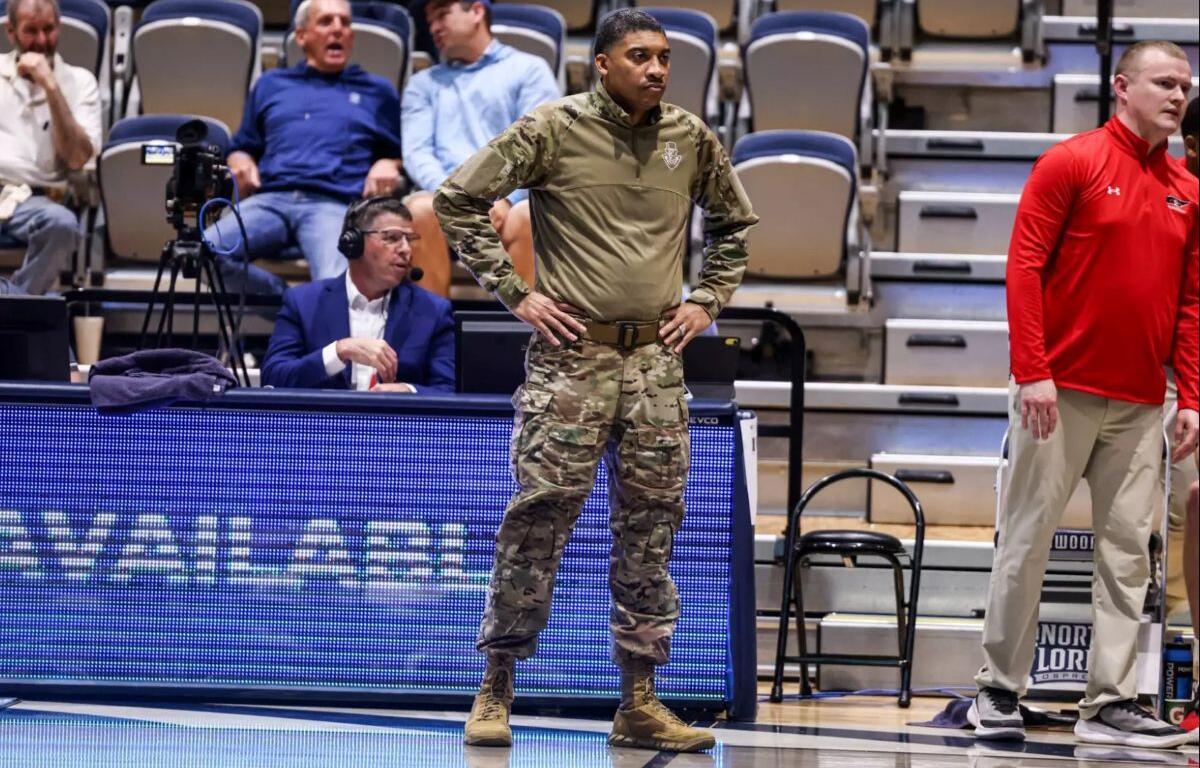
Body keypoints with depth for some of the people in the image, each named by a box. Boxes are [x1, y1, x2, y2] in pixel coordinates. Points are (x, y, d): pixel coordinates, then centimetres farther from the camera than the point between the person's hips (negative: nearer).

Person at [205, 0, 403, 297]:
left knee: (334, 285, -37)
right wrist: (241, 165, 9)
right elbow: (242, 149, 33)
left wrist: (388, 165, 1)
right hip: (270, 200, 3)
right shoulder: (271, 85, 30)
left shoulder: (377, 91, 26)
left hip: (334, 203, -2)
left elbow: (402, 153, 25)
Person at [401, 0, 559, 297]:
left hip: (511, 200, -2)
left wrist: (505, 199, -15)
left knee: (528, 217, -37)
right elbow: (416, 153, 10)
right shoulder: (424, 83, 25)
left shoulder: (529, 69, 16)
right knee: (420, 209, -34)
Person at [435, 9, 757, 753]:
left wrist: (708, 301, 13)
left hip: (656, 361, 4)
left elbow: (735, 222, 25)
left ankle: (640, 704, 11)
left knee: (650, 531, 5)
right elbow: (459, 200, -1)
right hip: (572, 356, -4)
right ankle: (495, 690, 4)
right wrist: (516, 293, -4)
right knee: (539, 517, -6)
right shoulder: (552, 130, -4)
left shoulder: (692, 139, 8)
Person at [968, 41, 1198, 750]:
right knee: (1028, 538, 0)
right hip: (1062, 393, -5)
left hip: (1141, 406, 5)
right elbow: (1025, 266, -8)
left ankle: (1112, 703, 5)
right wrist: (1033, 371, -15)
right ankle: (1000, 689, 8)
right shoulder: (1072, 163, -3)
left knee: (1128, 551, 2)